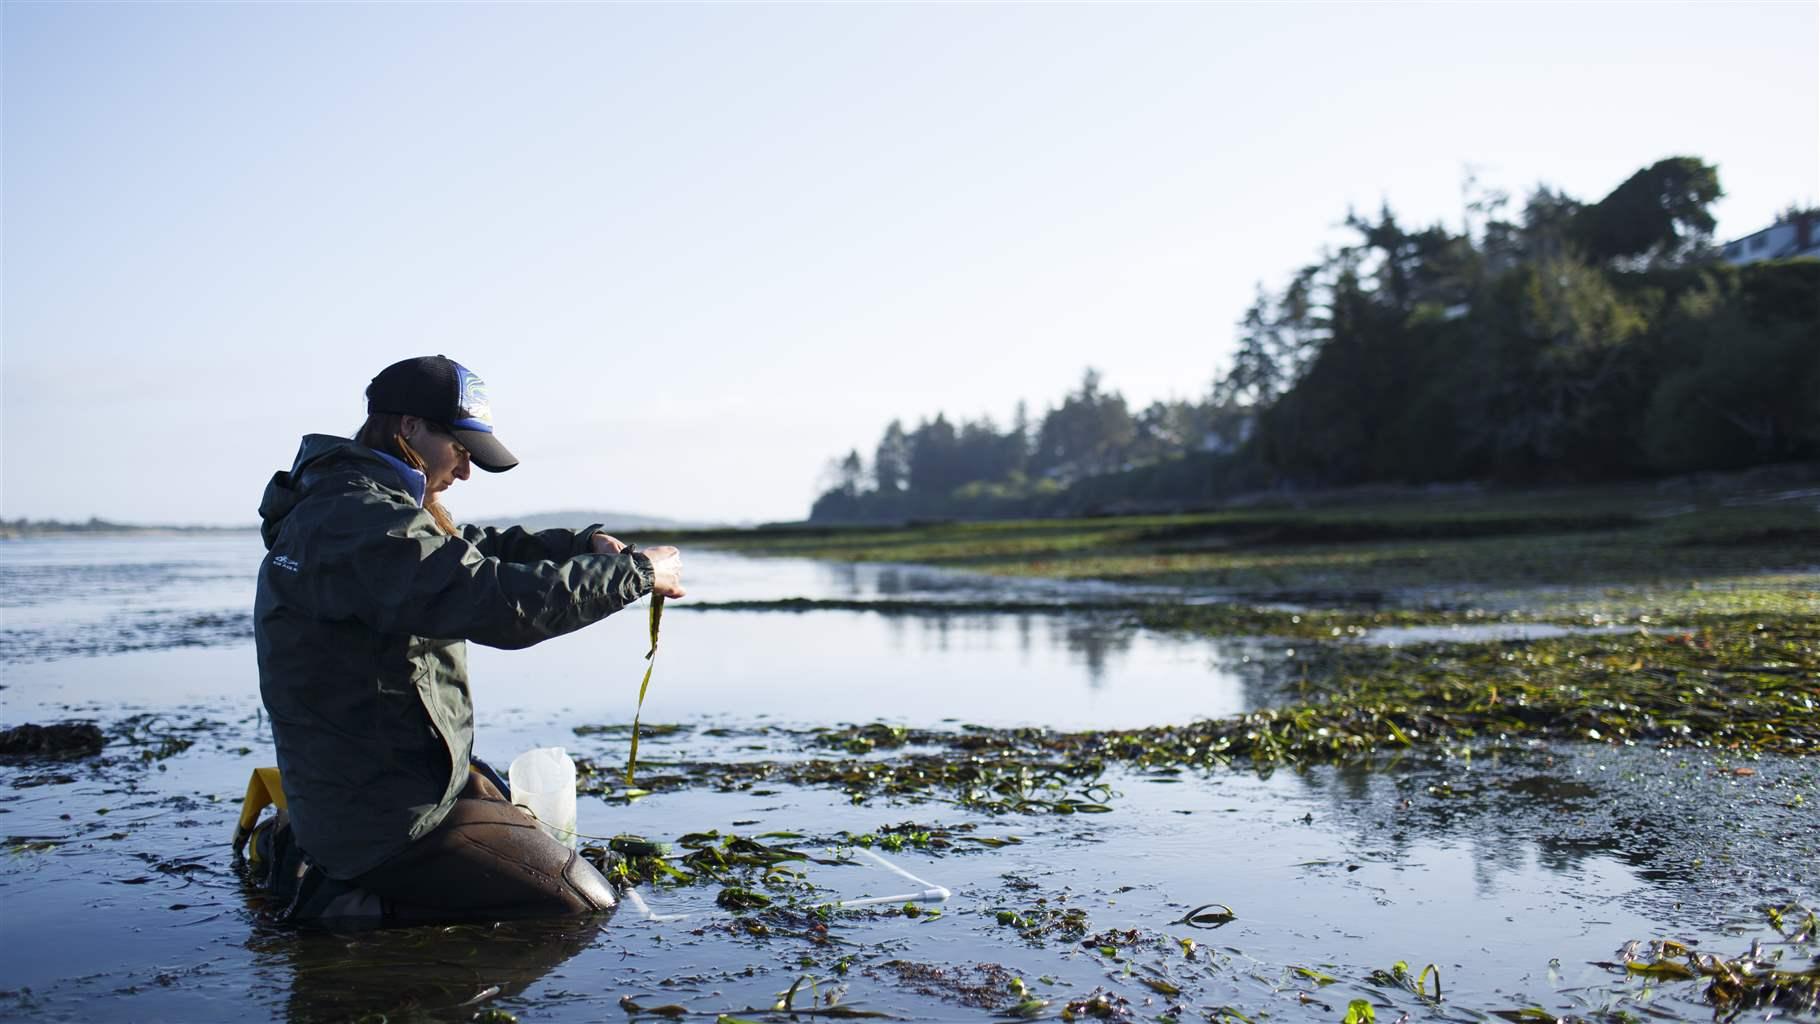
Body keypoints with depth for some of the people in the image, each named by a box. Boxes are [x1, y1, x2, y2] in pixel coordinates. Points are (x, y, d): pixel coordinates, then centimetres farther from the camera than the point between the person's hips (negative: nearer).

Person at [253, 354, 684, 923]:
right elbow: (502, 602, -32)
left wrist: (584, 546, 1)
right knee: (584, 909, -7)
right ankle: (357, 904, -5)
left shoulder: (350, 504, 11)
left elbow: (472, 552, 18)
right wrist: (637, 572, -19)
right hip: (386, 821, -11)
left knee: (545, 841, 28)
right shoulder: (360, 523, -23)